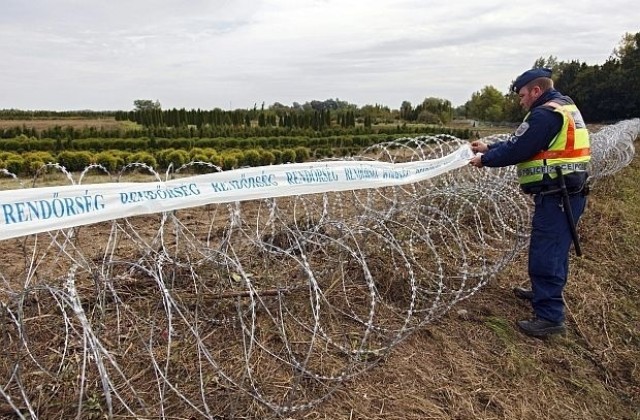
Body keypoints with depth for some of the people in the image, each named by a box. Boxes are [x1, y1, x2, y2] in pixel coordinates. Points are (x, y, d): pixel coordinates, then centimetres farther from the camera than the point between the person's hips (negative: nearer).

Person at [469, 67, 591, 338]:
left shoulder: (545, 114, -17)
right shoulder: (563, 108, 17)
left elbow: (518, 149, -17)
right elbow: (520, 141, 19)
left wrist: (485, 159, -3)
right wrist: (489, 147, 16)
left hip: (556, 196, -11)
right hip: (567, 192, 11)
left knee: (545, 252, -8)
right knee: (554, 248, 21)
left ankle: (550, 316, -3)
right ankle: (544, 293, 37)